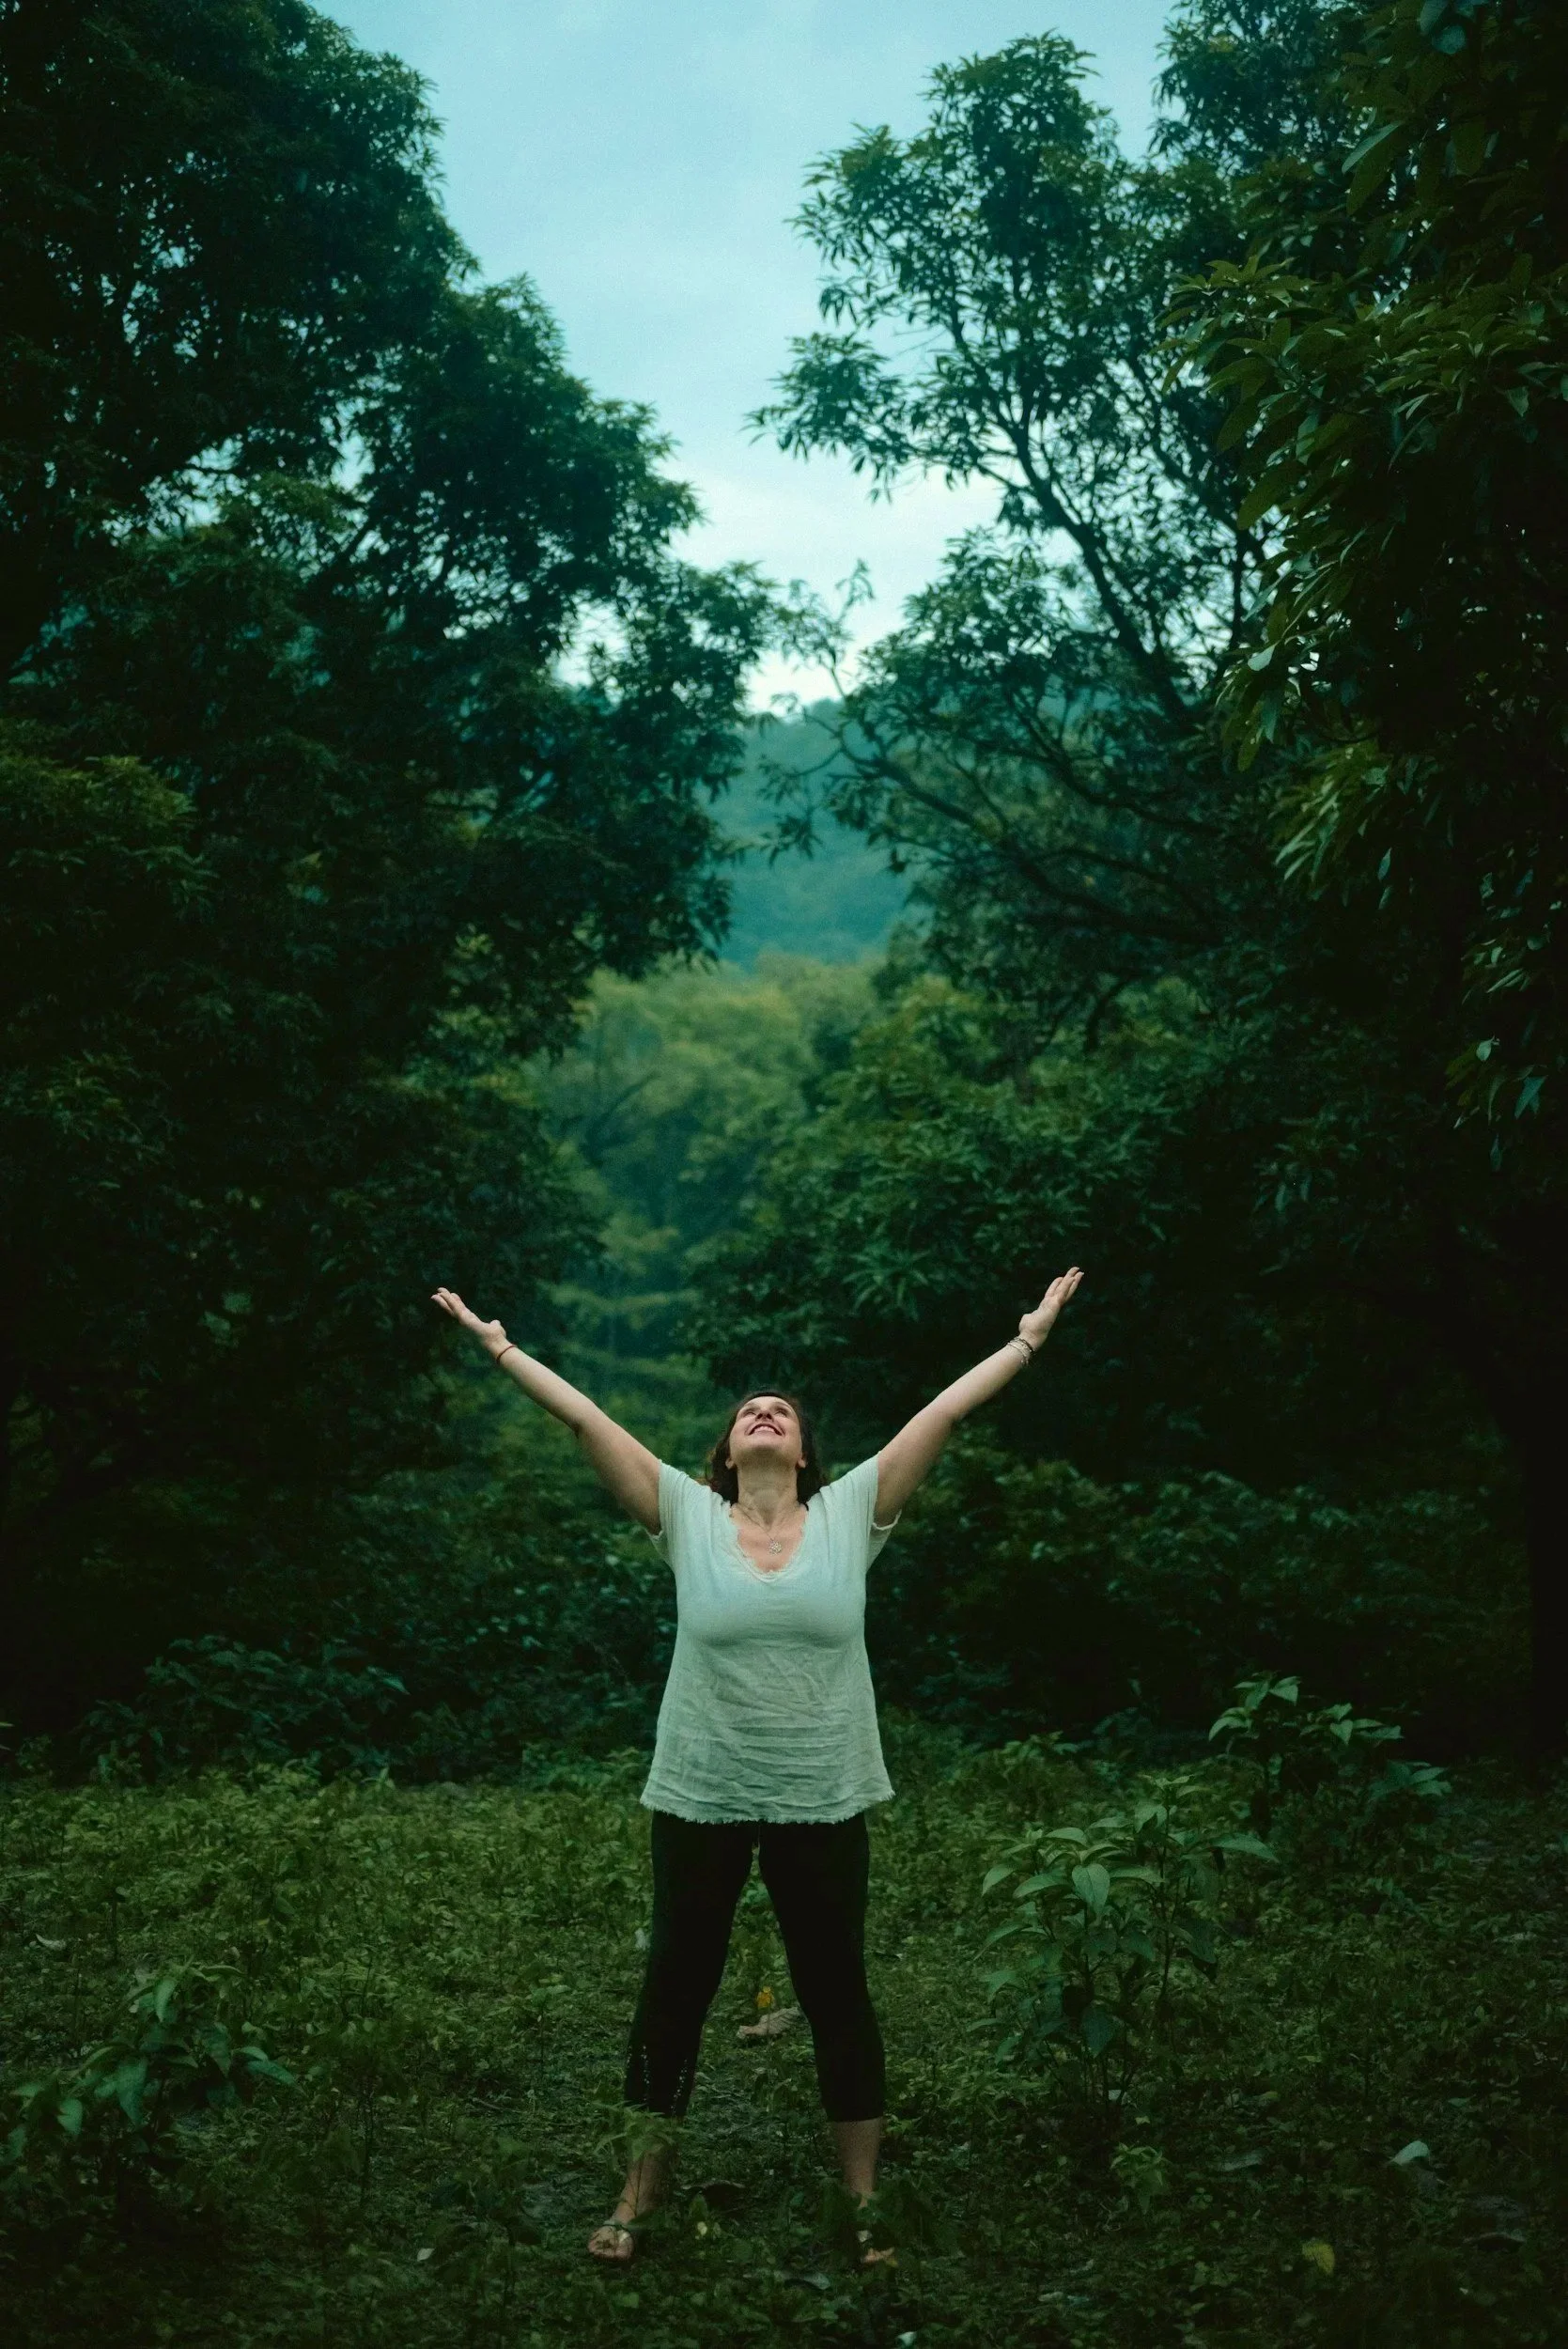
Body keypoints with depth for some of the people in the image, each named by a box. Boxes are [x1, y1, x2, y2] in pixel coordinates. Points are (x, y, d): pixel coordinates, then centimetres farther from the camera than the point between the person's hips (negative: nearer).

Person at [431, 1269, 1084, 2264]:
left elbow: (946, 1409, -4)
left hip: (825, 1802, 0)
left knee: (837, 1994, 12)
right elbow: (586, 1418, -5)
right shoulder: (686, 1514, -2)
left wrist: (1030, 1336, -5)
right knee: (676, 1990, 13)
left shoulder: (851, 1511, -2)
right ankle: (643, 2193, 30)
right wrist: (502, 1347, -6)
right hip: (699, 1799, 0)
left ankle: (864, 2198, 28)